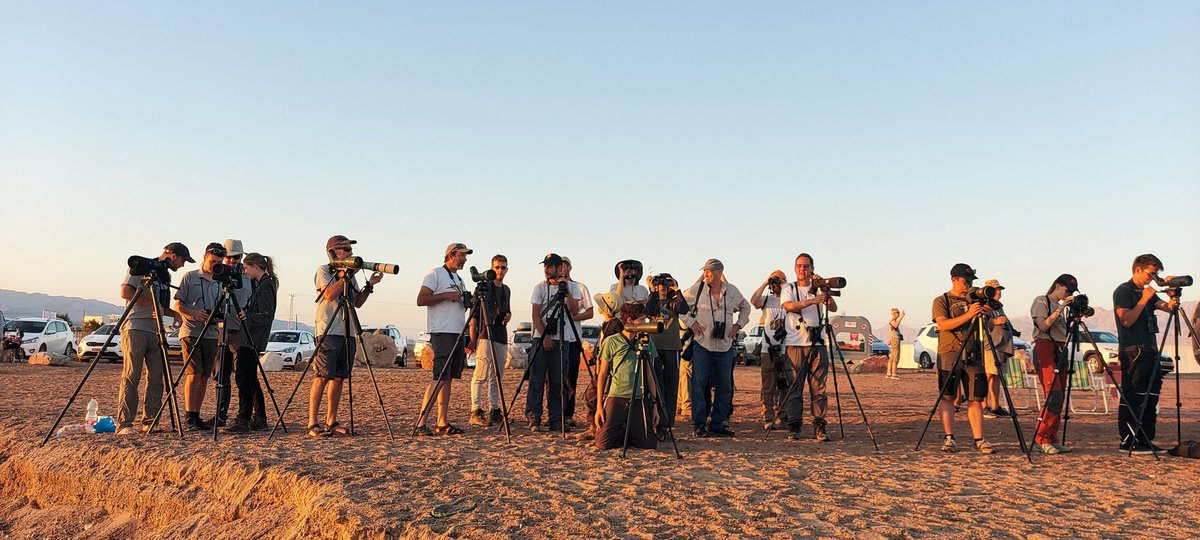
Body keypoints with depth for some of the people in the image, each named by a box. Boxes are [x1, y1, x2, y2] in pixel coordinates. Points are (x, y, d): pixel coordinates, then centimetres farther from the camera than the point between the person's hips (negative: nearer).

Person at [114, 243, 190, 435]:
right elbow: (125, 292, -13)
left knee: (156, 378, 3)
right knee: (131, 376, -10)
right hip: (135, 329, -8)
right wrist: (152, 304, -11)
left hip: (154, 331, 8)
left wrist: (175, 313, 9)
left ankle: (150, 421, 9)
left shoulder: (165, 275, 21)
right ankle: (123, 423, -10)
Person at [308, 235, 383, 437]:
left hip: (348, 332, 7)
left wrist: (369, 285, 5)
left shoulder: (350, 274, 18)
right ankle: (312, 424, -9)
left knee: (339, 377, 7)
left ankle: (331, 422, 13)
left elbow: (358, 303, 17)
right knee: (322, 377, -10)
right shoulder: (323, 271, -1)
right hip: (328, 331, -7)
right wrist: (346, 276, -14)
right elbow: (330, 294, -16)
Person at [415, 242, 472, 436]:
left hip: (458, 333, 8)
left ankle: (443, 423, 9)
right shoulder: (436, 274, -3)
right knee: (439, 378, -14)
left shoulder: (459, 279, 23)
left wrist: (469, 301, 7)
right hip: (442, 333, -8)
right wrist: (447, 295, -15)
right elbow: (421, 300, -12)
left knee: (448, 378, 7)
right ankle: (421, 423, -13)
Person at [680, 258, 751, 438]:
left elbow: (745, 307, 23)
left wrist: (738, 325, 10)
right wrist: (690, 322, -4)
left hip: (725, 346, 3)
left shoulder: (732, 291, 7)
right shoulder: (697, 289, -1)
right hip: (702, 344, -3)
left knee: (724, 387, 6)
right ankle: (698, 425, 0)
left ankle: (717, 424, 16)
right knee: (699, 385, -6)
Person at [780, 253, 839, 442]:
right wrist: (811, 301, -26)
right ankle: (794, 427, 3)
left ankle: (819, 427, 4)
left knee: (819, 389, 0)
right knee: (795, 389, -2)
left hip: (817, 345, 2)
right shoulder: (789, 289, 8)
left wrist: (824, 289, -14)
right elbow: (789, 306, -12)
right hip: (795, 345, -2)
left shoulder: (818, 289, 13)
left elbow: (833, 308, 0)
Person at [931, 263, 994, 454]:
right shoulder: (942, 301, 4)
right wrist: (967, 315, -22)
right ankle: (949, 438, -6)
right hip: (950, 353, -4)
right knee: (947, 396, -7)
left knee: (975, 397, 1)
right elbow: (943, 324, -12)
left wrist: (985, 315, -6)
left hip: (973, 354, 4)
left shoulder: (974, 299, 17)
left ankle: (979, 439, 3)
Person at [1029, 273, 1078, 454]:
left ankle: (1052, 439, 8)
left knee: (1059, 398, 3)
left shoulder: (1061, 306, 22)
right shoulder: (1041, 301, 0)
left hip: (1060, 351, 8)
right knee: (1054, 396, -16)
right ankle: (1040, 440, -13)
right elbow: (1043, 326, -13)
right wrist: (1061, 308, -15)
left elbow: (1065, 331, 21)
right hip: (1044, 349, -8)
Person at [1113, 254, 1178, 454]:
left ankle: (1145, 441, 13)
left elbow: (1166, 307, 9)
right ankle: (1127, 441, -7)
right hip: (1132, 351, -9)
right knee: (1132, 398, -9)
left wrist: (1172, 301, -9)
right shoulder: (1123, 291, -4)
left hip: (1150, 351, 9)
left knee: (1150, 399, 8)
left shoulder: (1147, 293, 21)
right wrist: (1144, 299, -13)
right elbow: (1127, 320, -13)